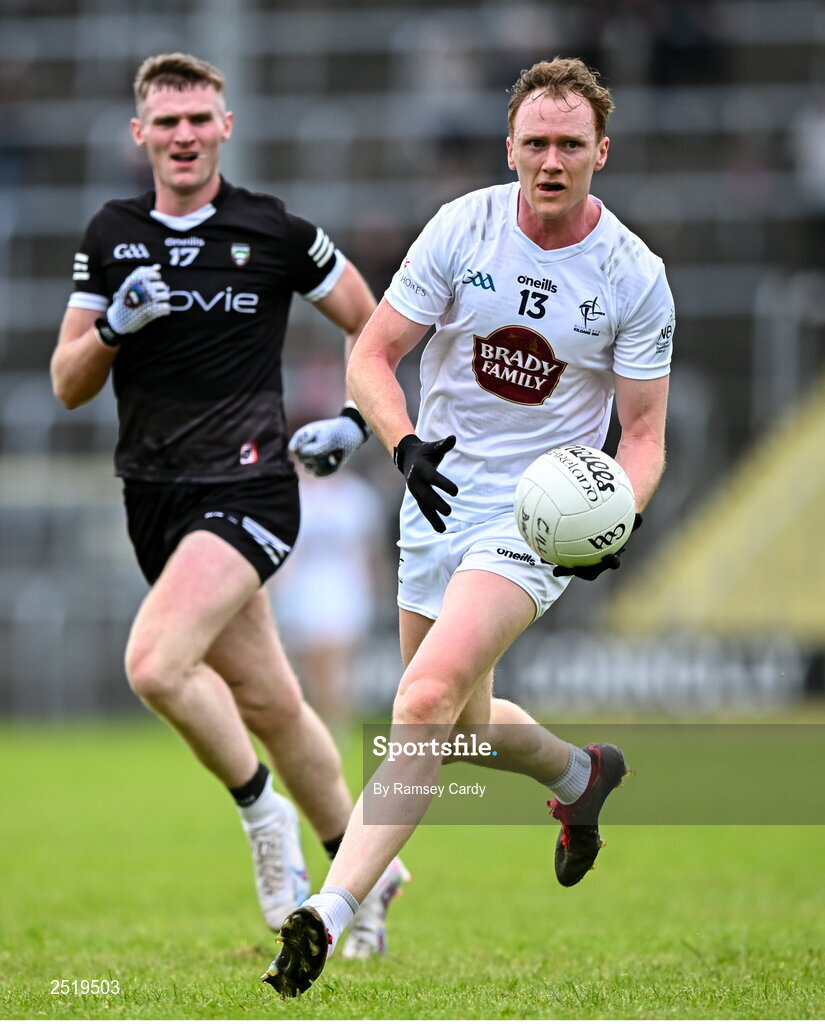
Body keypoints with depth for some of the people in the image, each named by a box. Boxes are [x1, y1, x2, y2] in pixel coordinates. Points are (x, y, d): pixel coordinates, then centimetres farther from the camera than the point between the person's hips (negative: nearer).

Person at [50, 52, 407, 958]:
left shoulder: (276, 232, -3)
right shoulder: (110, 237, 7)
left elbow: (377, 329, 9)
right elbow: (67, 385, 6)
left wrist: (357, 421, -2)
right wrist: (116, 324, -11)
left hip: (245, 489, -5)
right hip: (154, 500, 5)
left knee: (156, 664, -25)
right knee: (269, 705, 10)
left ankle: (262, 812, -3)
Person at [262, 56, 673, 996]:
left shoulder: (635, 277, -7)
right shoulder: (463, 229, -4)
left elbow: (643, 432, 0)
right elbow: (370, 355, -1)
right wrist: (406, 444, -21)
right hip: (440, 498, 4)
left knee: (427, 699, -23)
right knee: (461, 724, 15)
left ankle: (330, 911, -27)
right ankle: (581, 776, 47)